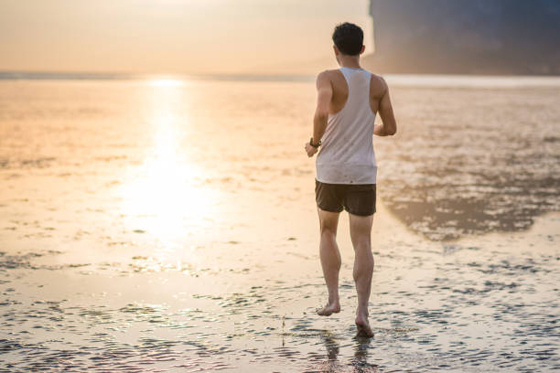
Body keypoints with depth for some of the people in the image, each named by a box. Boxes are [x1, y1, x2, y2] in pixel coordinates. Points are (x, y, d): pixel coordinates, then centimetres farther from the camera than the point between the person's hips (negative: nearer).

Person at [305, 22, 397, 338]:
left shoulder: (328, 78, -7)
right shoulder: (378, 84, 3)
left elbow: (322, 113, -26)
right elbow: (391, 129, 5)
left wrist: (314, 142, -8)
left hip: (331, 172, -1)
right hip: (363, 174, 1)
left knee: (328, 231, 22)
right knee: (363, 243, 3)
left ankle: (333, 298, 14)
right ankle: (363, 311, -12)